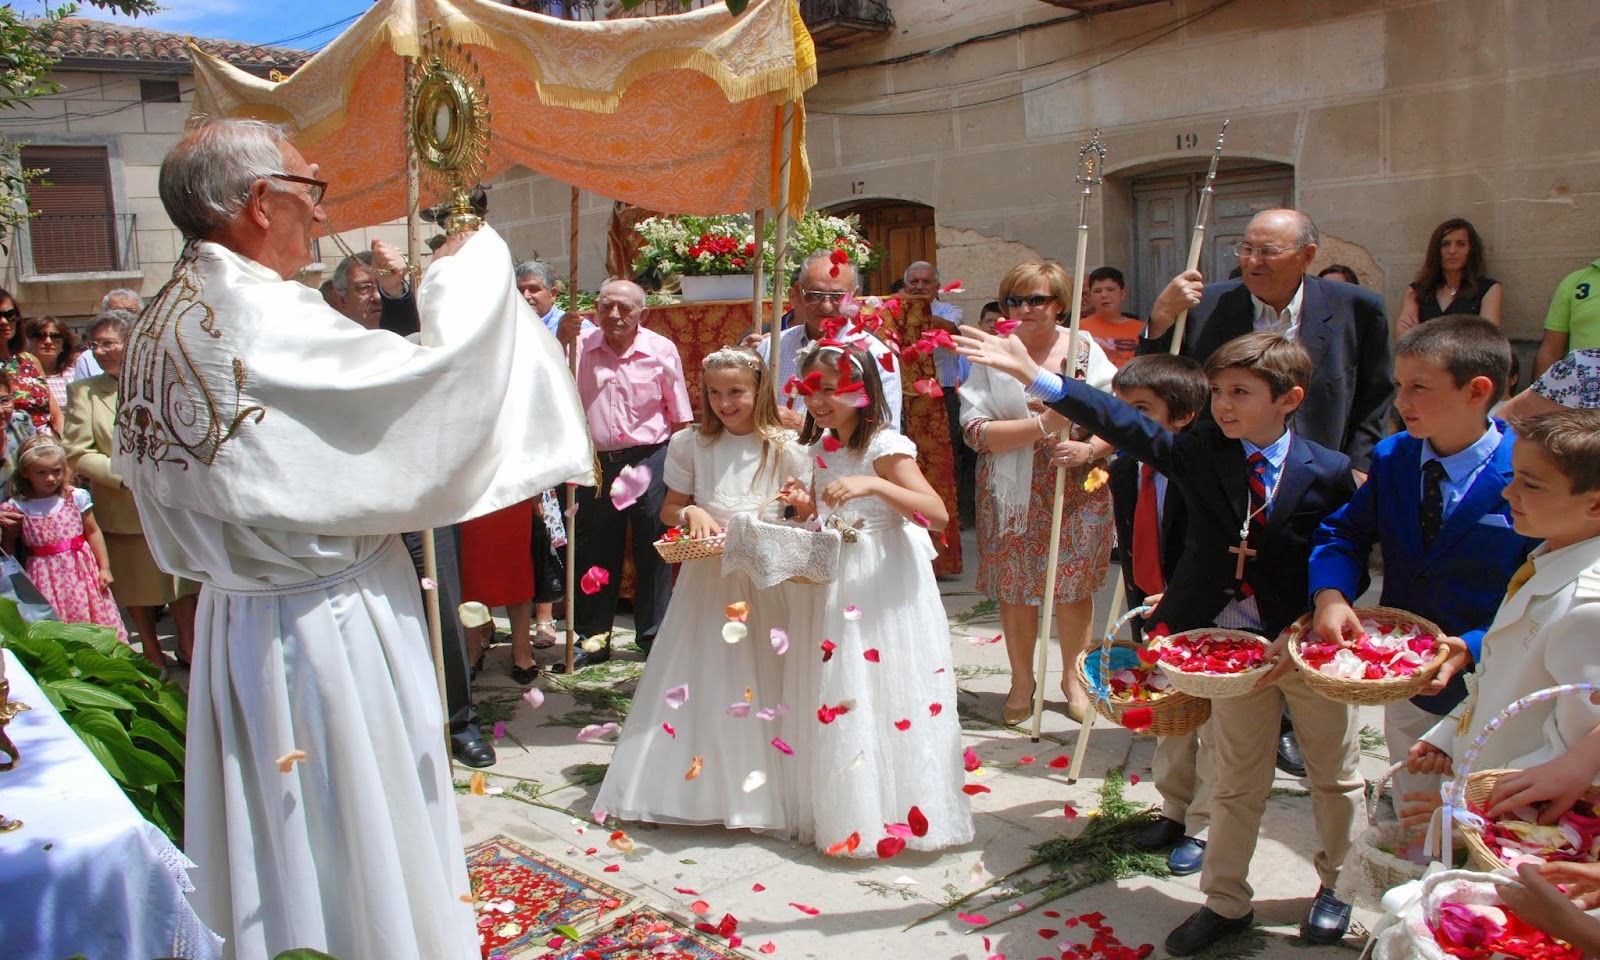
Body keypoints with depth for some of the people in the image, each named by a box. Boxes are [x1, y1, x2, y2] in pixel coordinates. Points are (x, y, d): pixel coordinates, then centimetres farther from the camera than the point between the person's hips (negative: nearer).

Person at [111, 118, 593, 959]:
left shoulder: (158, 325, 5)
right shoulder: (264, 320, -24)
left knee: (271, 842, 21)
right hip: (327, 631, -9)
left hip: (236, 621, 9)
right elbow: (440, 381, -21)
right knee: (365, 839, 7)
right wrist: (470, 263, -5)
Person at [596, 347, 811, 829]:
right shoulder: (692, 444, 5)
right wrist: (691, 513, -10)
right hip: (708, 579, 2)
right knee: (701, 683, 5)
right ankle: (702, 785, 18)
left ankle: (765, 790, 17)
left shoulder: (786, 448, -2)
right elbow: (669, 509, 11)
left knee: (766, 686, 3)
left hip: (771, 578, -2)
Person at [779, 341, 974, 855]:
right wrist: (806, 506, -2)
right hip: (834, 583, 8)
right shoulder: (821, 447, 9)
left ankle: (895, 811, 12)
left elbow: (938, 513, -25)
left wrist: (872, 485, -35)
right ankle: (843, 809, 26)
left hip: (884, 584, -7)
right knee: (835, 699, 12)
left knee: (885, 693, -3)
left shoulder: (885, 448, -14)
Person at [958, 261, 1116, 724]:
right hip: (1011, 496, 0)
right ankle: (1022, 681, 28)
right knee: (1015, 589, 8)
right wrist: (1042, 425, -21)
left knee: (1074, 588, 8)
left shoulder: (1085, 349, 1)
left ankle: (1074, 677, 30)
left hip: (1078, 493, 1)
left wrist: (1089, 449, -19)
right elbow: (974, 430, -12)